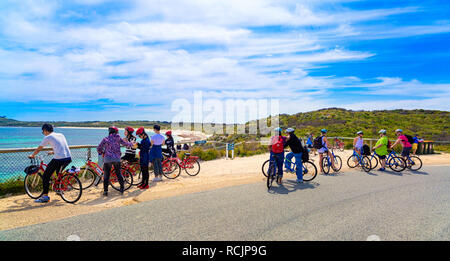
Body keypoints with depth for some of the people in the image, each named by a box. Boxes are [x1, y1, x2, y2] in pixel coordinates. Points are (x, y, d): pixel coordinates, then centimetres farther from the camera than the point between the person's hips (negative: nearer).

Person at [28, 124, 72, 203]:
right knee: (59, 172, 34)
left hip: (58, 159, -7)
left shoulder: (47, 137, 3)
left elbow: (38, 149, 13)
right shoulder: (61, 135, 20)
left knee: (45, 176, 7)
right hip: (69, 158, 7)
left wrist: (32, 155, 31)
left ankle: (45, 197, 7)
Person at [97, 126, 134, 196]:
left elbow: (99, 148, 2)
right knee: (119, 174, 14)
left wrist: (101, 152, 22)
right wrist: (131, 144, 32)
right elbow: (125, 143, 13)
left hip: (107, 159, -1)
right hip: (117, 159, 1)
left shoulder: (105, 139, 2)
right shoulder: (118, 138, 3)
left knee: (106, 175, 7)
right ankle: (122, 188, 17)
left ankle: (105, 190, 6)